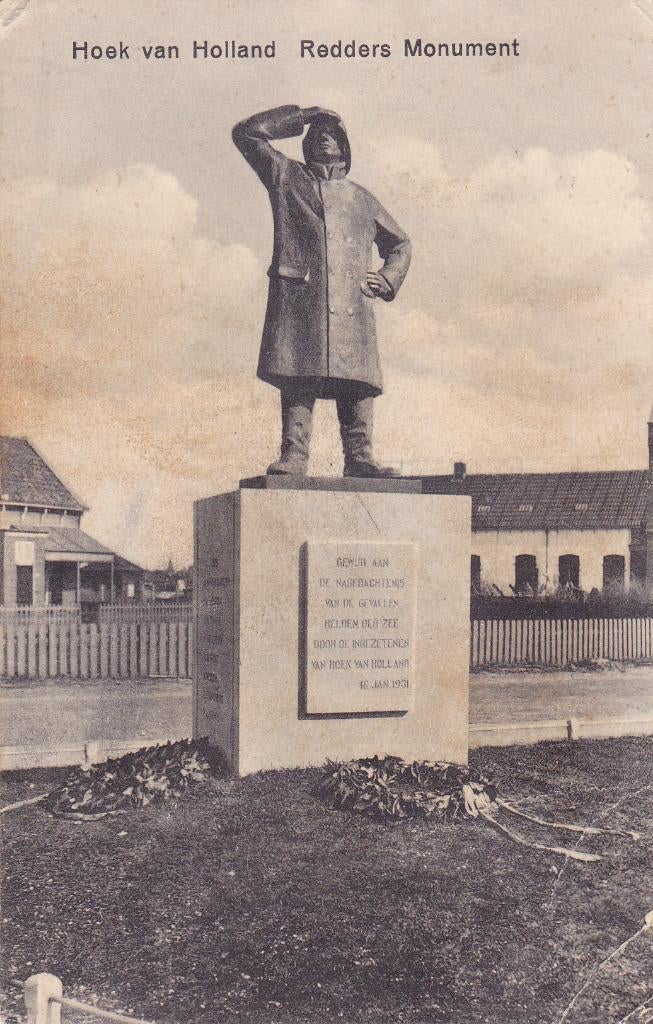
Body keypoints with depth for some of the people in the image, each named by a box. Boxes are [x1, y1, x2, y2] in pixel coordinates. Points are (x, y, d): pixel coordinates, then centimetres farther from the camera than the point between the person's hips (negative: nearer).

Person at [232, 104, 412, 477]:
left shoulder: (361, 198, 28)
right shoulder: (287, 177, 22)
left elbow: (401, 243, 35)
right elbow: (247, 132, 17)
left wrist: (387, 279, 15)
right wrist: (303, 115, 19)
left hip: (351, 303, 2)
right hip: (298, 296, -2)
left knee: (357, 378, -6)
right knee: (297, 376, -12)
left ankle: (359, 457, -7)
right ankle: (293, 456, -14)